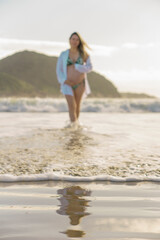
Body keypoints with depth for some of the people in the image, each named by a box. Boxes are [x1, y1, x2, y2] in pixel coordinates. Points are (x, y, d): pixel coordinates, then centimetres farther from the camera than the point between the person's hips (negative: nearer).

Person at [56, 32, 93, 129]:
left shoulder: (84, 54, 1)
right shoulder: (63, 54, 1)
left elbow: (90, 67, -5)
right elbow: (59, 70, 3)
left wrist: (76, 67, -15)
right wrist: (64, 80, -13)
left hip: (80, 84, 1)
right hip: (68, 84, -1)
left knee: (77, 105, 10)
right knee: (71, 105, -14)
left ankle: (76, 122, 26)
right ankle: (73, 123, -14)